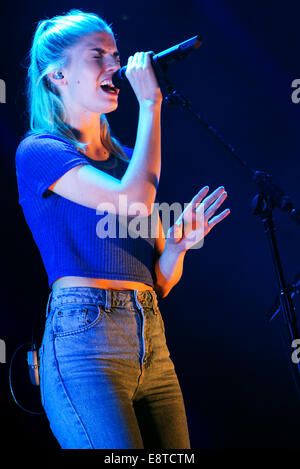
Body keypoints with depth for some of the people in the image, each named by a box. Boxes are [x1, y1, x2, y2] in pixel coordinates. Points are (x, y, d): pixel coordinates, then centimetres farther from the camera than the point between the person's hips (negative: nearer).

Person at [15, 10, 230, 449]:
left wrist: (178, 245, -3)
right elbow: (134, 199, -18)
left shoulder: (125, 159, 19)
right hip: (85, 337, -7)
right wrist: (149, 104, -7)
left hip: (152, 341, 7)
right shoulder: (39, 150, 0)